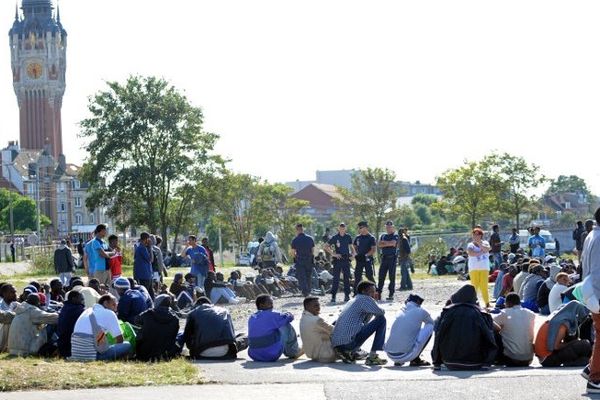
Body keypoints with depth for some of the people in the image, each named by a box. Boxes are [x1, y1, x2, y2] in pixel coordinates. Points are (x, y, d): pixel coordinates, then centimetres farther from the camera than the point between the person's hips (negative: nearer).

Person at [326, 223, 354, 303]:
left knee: (347, 278, 5)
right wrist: (333, 254, -9)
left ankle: (347, 295, 11)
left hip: (346, 259, 3)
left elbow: (351, 246, 20)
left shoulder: (348, 237, 8)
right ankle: (333, 296, -1)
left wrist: (353, 254, 3)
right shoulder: (335, 237, -1)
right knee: (336, 278, -4)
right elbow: (326, 247, 0)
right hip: (337, 260, -3)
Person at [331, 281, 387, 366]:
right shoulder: (364, 298, 1)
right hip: (349, 341, -9)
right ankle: (372, 357, -5)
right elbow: (380, 312, -9)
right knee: (381, 320, -1)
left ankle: (347, 352, 13)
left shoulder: (352, 301, 28)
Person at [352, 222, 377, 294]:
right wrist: (356, 254, 1)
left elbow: (374, 249, -10)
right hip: (359, 259, 5)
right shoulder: (357, 238, 12)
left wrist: (366, 255, -18)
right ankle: (356, 293, 11)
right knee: (357, 276, 5)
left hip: (367, 259, -5)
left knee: (369, 276, -6)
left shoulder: (371, 238, -5)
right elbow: (355, 247, 21)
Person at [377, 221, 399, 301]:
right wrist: (388, 244, -8)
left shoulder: (395, 236, 2)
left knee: (392, 276, -3)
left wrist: (384, 242, -2)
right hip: (384, 257, 5)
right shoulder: (383, 236, 17)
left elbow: (393, 243, -15)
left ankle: (391, 294, 0)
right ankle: (378, 293, 2)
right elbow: (380, 245, 4)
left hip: (392, 257, -5)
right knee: (381, 276, 0)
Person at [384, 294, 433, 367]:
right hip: (406, 355, -6)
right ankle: (415, 360, 8)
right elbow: (431, 323, 27)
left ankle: (398, 361, 18)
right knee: (429, 327, 9)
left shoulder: (401, 311, 16)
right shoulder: (421, 312, 4)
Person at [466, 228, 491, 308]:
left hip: (484, 268, 1)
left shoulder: (485, 243, 10)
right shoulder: (470, 245, 5)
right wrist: (482, 252, -7)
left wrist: (479, 243, -11)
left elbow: (487, 249, -11)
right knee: (474, 286, -7)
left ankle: (487, 303, 2)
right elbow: (471, 253, -14)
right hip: (474, 269, -1)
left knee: (484, 286, -3)